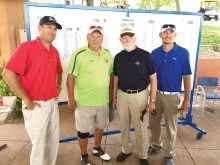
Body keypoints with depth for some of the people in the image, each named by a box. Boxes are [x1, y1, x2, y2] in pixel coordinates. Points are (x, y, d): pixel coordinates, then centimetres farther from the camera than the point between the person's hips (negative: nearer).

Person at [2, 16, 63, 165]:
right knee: (39, 144, 7)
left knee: (54, 141, 19)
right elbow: (8, 73, -22)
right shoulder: (27, 47, -14)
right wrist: (26, 100, -19)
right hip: (36, 105, -6)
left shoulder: (55, 52, 7)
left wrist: (58, 87, 10)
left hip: (53, 103, 7)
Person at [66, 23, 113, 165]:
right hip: (84, 101, -5)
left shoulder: (107, 54, 2)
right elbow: (71, 77, -12)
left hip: (103, 100, 5)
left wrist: (112, 94, 12)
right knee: (84, 130, 10)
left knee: (100, 126, 22)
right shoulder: (79, 54, -14)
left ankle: (97, 149, 47)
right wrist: (71, 98, -12)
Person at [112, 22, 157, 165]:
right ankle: (126, 150, 40)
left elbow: (153, 79, -7)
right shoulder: (118, 57, 3)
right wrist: (114, 98, 11)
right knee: (124, 126, 17)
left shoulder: (145, 55, -10)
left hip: (139, 95, -3)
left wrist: (152, 100, -10)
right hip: (122, 95, 4)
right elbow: (116, 78, 11)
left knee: (141, 128, 8)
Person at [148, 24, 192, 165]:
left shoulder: (183, 52, -9)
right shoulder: (155, 53, 0)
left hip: (172, 96, -3)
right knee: (153, 123, 17)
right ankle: (155, 145, 42)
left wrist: (187, 99, -7)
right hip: (155, 94, 3)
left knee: (171, 127, 12)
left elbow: (187, 77, -6)